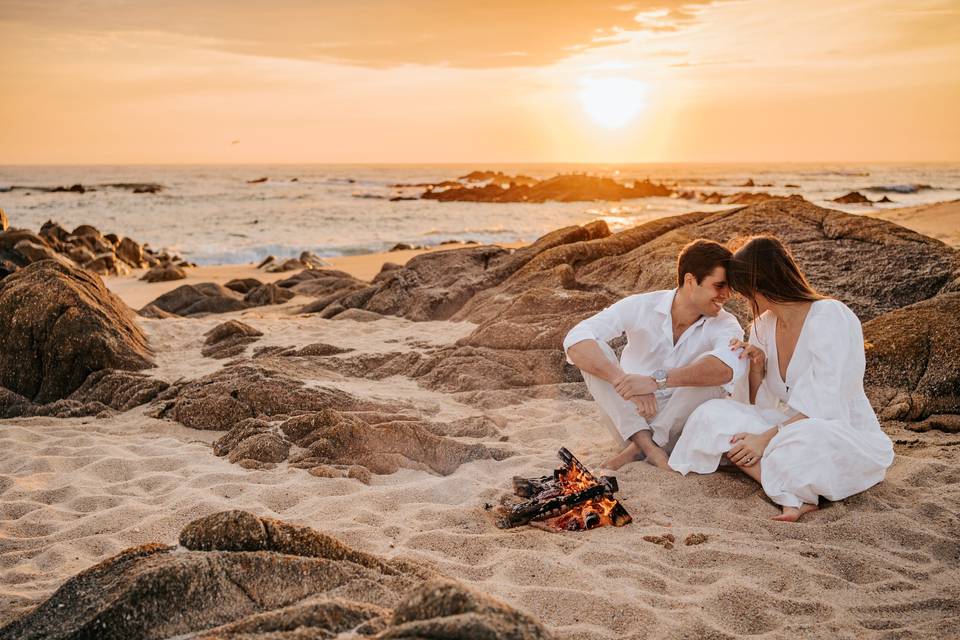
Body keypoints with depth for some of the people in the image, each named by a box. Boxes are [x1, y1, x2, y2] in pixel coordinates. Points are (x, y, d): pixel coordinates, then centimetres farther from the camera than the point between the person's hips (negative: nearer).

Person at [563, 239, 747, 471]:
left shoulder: (725, 324, -13)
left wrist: (657, 381, -48)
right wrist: (624, 382, -41)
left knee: (710, 370, -27)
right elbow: (575, 339, -26)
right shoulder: (640, 307, -13)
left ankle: (639, 448, -21)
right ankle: (646, 443, -28)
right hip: (629, 419, 0)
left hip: (679, 426, 0)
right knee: (594, 350, -21)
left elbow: (729, 367, -38)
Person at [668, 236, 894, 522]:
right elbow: (760, 407, 9)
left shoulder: (831, 316, -15)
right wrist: (756, 366, -9)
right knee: (711, 413, -17)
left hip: (848, 437, -7)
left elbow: (825, 407, -21)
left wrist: (767, 437, -25)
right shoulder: (764, 325, 7)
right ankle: (793, 496, -24)